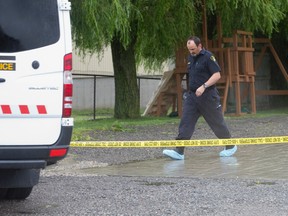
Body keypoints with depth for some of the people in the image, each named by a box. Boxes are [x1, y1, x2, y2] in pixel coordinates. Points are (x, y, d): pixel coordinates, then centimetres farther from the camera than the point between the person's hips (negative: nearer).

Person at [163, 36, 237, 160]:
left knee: (217, 123, 5)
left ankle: (230, 147, 23)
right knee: (185, 123, -5)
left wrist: (204, 86, -26)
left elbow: (217, 75, -17)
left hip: (207, 96, -7)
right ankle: (179, 152, -10)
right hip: (192, 95, 7)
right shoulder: (190, 58, 12)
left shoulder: (208, 57, -12)